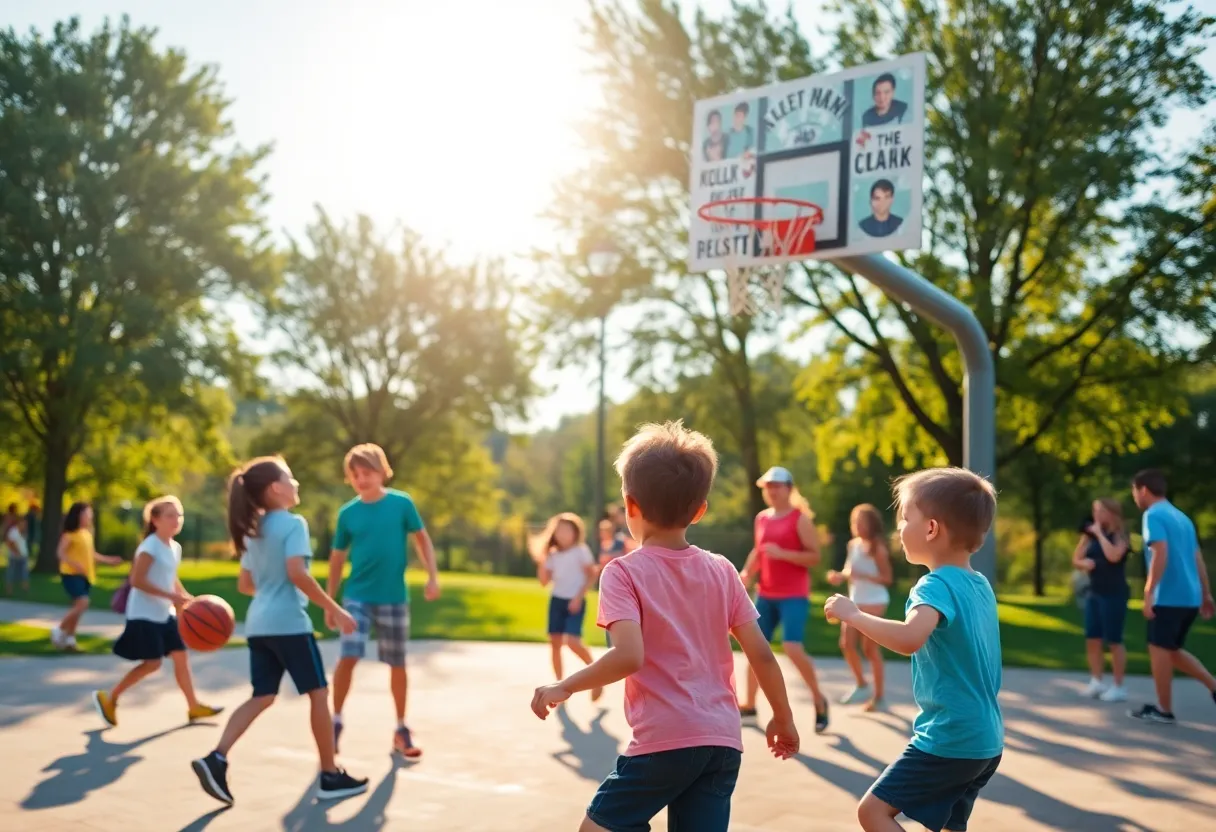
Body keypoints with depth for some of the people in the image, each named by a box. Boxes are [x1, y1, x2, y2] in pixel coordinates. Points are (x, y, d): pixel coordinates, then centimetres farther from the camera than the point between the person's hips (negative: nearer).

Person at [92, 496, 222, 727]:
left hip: (165, 614, 8)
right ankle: (108, 697, 7)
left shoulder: (175, 547, 9)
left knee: (180, 656, 7)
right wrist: (171, 596, -25)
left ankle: (194, 707, 15)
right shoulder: (150, 546, -17)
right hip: (144, 614, -8)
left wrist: (187, 599, 5)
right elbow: (137, 580, -22)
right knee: (152, 663, -9)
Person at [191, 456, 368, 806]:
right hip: (289, 623, -8)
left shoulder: (253, 530, 15)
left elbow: (244, 584, 19)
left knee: (262, 697, 10)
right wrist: (334, 609, -18)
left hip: (258, 624, 8)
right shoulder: (293, 523, -10)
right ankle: (330, 776, 9)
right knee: (318, 694, 3)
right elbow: (297, 573, -22)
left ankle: (216, 758, -8)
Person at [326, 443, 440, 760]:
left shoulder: (401, 503, -5)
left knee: (397, 664, 9)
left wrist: (432, 577, -4)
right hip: (357, 596, 0)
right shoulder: (347, 513, -1)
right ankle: (336, 723, 1)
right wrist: (330, 601, 8)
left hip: (394, 597, 0)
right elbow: (337, 558, 7)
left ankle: (401, 729, 22)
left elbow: (422, 539, 5)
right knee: (348, 657, -13)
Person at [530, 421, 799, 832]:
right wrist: (783, 718, 20)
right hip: (723, 741, 5)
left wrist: (563, 687, -7)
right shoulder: (722, 571, 8)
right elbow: (761, 654, 6)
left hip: (664, 740, -5)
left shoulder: (623, 573, -6)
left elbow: (629, 656, -20)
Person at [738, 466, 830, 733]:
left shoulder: (800, 519, -9)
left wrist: (782, 553, -23)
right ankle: (749, 704, 21)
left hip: (794, 596, -7)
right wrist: (747, 574, 3)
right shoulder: (761, 518, 10)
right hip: (766, 594, 7)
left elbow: (815, 556, -12)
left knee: (793, 648, -18)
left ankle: (819, 699, 3)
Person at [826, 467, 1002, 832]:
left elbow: (910, 639, -37)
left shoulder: (937, 586, -17)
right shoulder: (981, 586, 10)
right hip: (985, 741, 9)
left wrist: (853, 614, -26)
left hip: (947, 740, -9)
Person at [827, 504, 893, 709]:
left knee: (871, 649, -1)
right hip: (855, 601, 7)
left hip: (874, 602, -7)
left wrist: (862, 576, -25)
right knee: (847, 644, 1)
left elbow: (886, 578, -14)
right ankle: (862, 686, 19)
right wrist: (839, 576, -5)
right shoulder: (853, 545, 6)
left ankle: (878, 696, 10)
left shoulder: (877, 548, -13)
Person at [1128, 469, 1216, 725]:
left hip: (1168, 597, -8)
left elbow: (1161, 554, -20)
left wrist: (1148, 593, -22)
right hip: (1189, 597, 8)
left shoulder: (1154, 515, -8)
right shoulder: (1182, 517, 18)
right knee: (1172, 650, 17)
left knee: (1159, 650, 1)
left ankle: (1164, 710, 6)